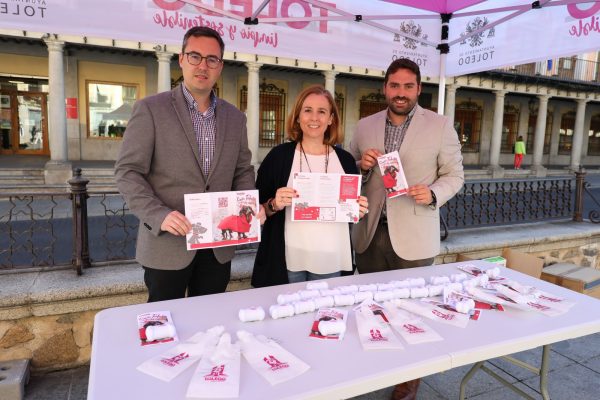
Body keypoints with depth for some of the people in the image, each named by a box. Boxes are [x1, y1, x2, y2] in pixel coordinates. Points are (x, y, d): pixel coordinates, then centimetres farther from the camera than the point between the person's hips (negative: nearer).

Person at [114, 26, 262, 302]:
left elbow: (243, 170, 13)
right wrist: (159, 215, -22)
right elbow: (127, 171, -8)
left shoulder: (234, 117, 9)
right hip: (167, 244, -4)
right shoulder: (150, 109, -5)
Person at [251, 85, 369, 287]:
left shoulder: (345, 160, 5)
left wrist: (359, 210, -6)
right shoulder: (279, 156, -3)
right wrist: (274, 205, -19)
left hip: (331, 262, 3)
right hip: (287, 262, -2)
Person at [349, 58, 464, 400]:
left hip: (414, 236, -3)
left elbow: (455, 175, 1)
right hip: (370, 233, 3)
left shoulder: (440, 126, -2)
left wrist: (433, 193, -20)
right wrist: (362, 166, -10)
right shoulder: (365, 126, 7)